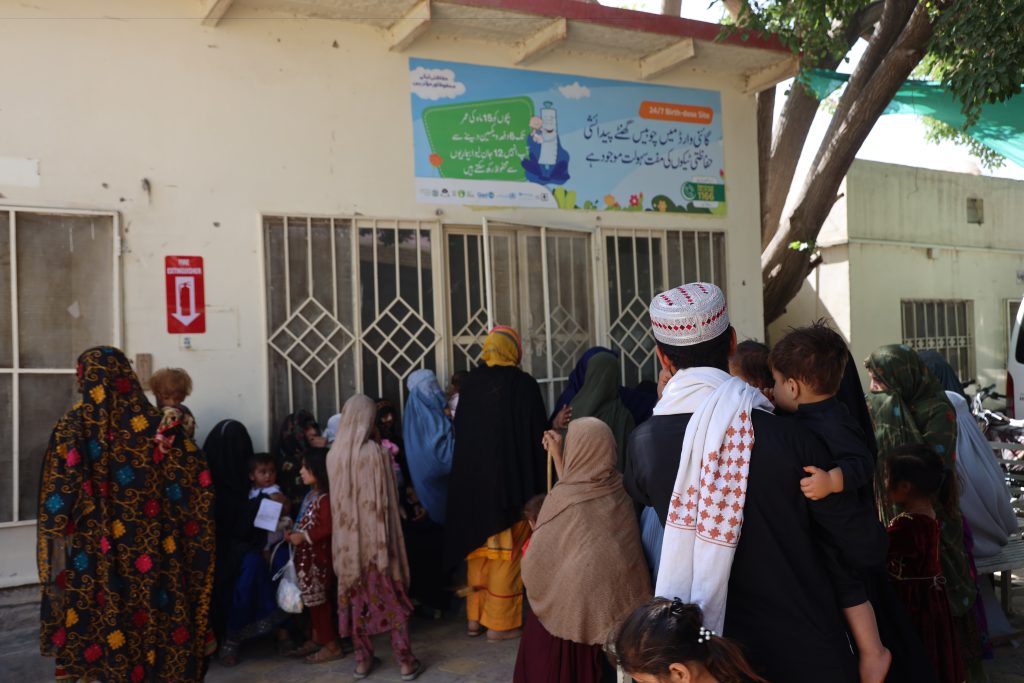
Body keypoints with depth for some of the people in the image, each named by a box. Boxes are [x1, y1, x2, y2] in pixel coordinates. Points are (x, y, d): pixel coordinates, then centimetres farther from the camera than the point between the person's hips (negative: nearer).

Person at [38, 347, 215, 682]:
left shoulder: (74, 424, -5)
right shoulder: (156, 422, -1)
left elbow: (59, 491, -8)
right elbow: (196, 475, -2)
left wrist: (58, 544, -2)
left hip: (93, 554, -2)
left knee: (100, 616, 9)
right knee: (154, 611, 12)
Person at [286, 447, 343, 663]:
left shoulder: (325, 497, -19)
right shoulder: (311, 495, 11)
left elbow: (328, 528, -25)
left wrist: (304, 537, -22)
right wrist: (294, 533, 5)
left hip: (319, 556, -10)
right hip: (307, 555, 10)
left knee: (320, 599, -2)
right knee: (312, 598, 16)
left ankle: (332, 645, 6)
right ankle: (317, 638, 26)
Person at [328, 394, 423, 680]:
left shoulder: (333, 454, -3)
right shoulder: (376, 451, -16)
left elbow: (336, 498, 7)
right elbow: (387, 497, -10)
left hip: (348, 539, 4)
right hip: (377, 537, -4)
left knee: (356, 598, 14)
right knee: (392, 599, 7)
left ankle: (362, 660, 22)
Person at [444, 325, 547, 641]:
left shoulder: (471, 382, 0)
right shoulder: (523, 384, -11)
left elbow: (460, 431, 6)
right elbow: (536, 435, -10)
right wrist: (538, 488, -4)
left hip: (472, 479, 4)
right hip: (511, 481, -4)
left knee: (479, 550, 16)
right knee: (507, 554, 6)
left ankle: (475, 617, 23)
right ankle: (500, 622, 11)